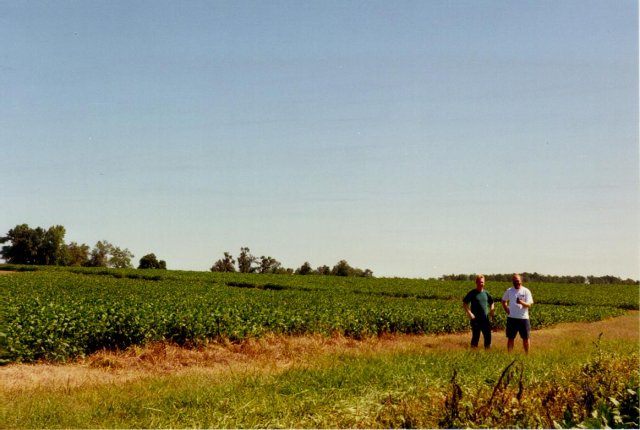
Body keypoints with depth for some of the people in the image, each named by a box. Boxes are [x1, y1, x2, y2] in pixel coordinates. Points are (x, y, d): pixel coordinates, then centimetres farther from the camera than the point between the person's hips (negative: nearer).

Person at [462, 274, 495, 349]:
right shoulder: (472, 293, -4)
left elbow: (491, 302, 24)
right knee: (475, 337, -1)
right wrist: (469, 313, -15)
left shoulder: (486, 293, 9)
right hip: (475, 319, -4)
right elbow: (464, 304, -5)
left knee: (488, 336, 6)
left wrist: (491, 311, 8)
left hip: (485, 319, 4)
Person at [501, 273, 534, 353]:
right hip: (511, 318, 2)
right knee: (510, 338, 6)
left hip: (523, 318, -2)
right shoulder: (509, 291, 5)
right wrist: (506, 309, 4)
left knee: (526, 338, 5)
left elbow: (529, 305, -11)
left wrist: (522, 302, -31)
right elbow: (504, 301, 21)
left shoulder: (526, 291, -4)